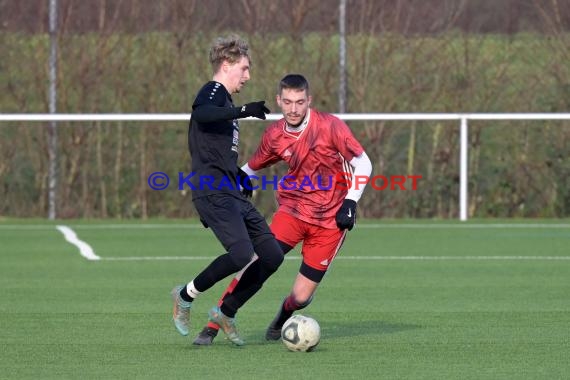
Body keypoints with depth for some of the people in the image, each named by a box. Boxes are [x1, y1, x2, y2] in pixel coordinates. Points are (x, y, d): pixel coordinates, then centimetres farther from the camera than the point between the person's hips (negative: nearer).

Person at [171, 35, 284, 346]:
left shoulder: (225, 103, 25)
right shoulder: (213, 92, -4)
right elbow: (200, 114, -29)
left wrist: (239, 175, 33)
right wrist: (244, 111, -34)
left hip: (232, 195, 10)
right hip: (213, 192, -10)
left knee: (272, 255, 2)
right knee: (241, 253, -24)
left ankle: (226, 313, 12)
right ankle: (186, 296, -3)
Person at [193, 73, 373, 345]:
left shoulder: (330, 126, -13)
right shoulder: (274, 136, -2)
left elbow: (363, 164, -8)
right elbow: (249, 169, 16)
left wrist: (350, 203, -17)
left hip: (330, 221, -2)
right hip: (292, 210, 2)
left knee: (301, 297, -3)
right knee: (259, 261, -21)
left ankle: (281, 320, 34)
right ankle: (213, 327, -13)